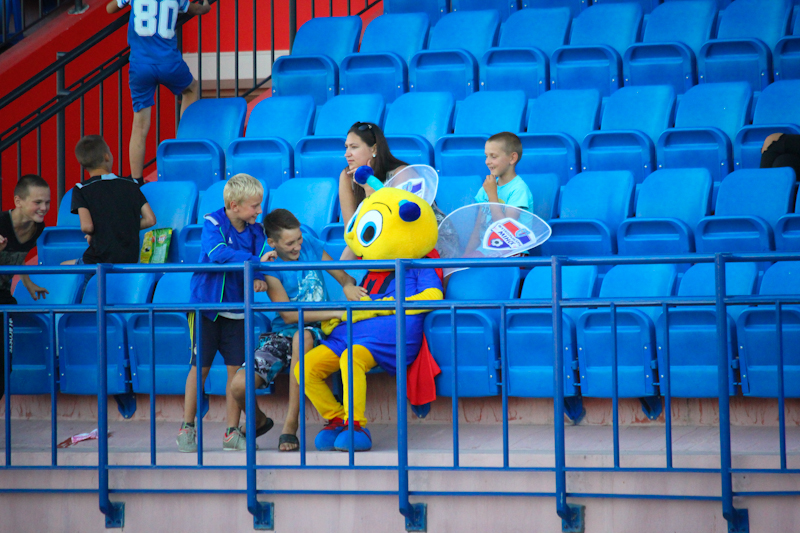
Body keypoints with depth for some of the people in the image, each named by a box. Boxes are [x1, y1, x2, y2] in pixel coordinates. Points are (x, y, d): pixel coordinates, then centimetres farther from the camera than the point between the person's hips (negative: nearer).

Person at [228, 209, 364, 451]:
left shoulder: (310, 244, 0)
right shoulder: (270, 266, -9)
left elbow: (344, 277, 6)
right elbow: (288, 314, -18)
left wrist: (349, 286, -21)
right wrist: (336, 311, -27)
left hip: (315, 331, 0)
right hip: (281, 334, 0)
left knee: (301, 336, -40)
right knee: (239, 386, -21)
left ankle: (290, 425, -31)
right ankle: (258, 421, 19)